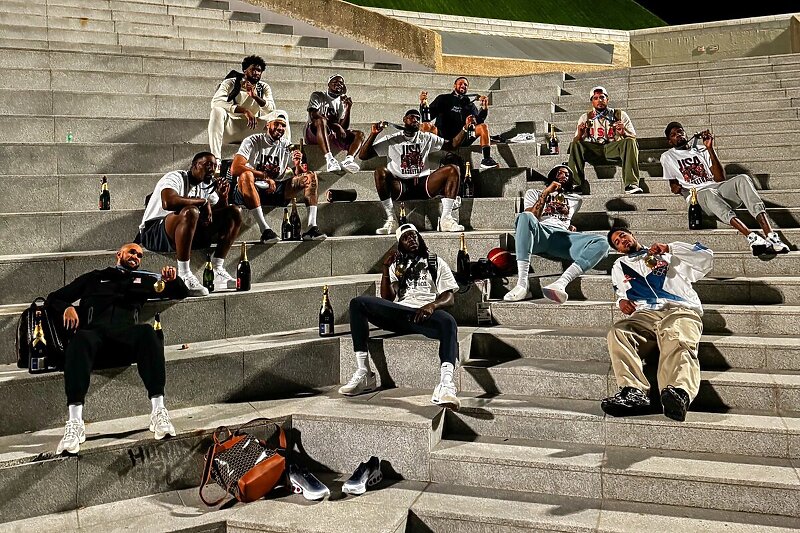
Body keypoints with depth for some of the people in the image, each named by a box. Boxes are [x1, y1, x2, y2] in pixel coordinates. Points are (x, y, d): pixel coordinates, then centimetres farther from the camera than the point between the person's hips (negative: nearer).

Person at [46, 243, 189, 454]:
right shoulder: (94, 278, 35)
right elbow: (54, 297, 31)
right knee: (80, 340, -38)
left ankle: (158, 412, -45)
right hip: (95, 332, 0)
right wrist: (67, 307, 6)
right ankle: (74, 424, -49)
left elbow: (182, 293, 34)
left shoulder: (144, 280, 36)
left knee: (147, 332, -36)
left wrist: (173, 279, 10)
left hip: (125, 333, 1)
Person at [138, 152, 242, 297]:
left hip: (191, 233, 8)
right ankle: (184, 274, -33)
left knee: (235, 212, -1)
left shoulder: (207, 185, 13)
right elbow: (168, 202, -32)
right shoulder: (176, 178, -10)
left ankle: (217, 269, -7)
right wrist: (203, 202, -22)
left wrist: (223, 197, -10)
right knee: (190, 212, -40)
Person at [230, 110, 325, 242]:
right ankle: (264, 229, -41)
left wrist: (298, 165, -17)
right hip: (249, 192, -5)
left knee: (310, 176, -5)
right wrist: (265, 176, -23)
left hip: (275, 191, 5)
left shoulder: (287, 146, 9)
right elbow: (235, 169, -21)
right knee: (246, 175, -39)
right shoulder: (252, 142, -6)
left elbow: (299, 175, 7)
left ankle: (311, 227, -21)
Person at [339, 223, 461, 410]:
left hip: (425, 314, -3)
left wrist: (432, 305, -15)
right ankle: (363, 373, -28)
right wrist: (386, 268, 6)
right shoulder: (397, 266, 29)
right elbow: (386, 298, 14)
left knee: (448, 321, -39)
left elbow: (449, 298, 8)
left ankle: (446, 384, -59)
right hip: (399, 312, 3)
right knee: (357, 303, -21)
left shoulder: (435, 263, 23)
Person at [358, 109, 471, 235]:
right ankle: (391, 220, -27)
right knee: (380, 171, -32)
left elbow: (452, 144, 16)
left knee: (452, 169, -17)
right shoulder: (391, 140, 8)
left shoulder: (427, 138, 17)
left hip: (423, 185, 2)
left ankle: (446, 219, -23)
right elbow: (363, 156, 1)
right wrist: (373, 134, -12)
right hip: (399, 187, -2)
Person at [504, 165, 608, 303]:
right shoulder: (534, 193, 28)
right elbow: (532, 217, 10)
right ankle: (522, 284, -48)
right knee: (525, 217, -40)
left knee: (601, 243, -26)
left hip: (562, 236, 2)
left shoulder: (575, 199, 37)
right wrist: (546, 193, 4)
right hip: (540, 233, -2)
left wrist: (571, 227, 17)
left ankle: (560, 284, -47)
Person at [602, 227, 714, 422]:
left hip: (681, 310, -2)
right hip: (645, 313, 2)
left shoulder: (667, 254, 30)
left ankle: (679, 393, -67)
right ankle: (634, 392, -54)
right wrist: (622, 300, 22)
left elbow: (706, 257, 21)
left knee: (678, 343, -38)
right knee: (617, 332, -34)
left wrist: (670, 248, 10)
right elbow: (621, 291, 48)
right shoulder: (619, 267, 37)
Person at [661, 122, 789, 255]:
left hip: (718, 187, 3)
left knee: (742, 179, -31)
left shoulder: (701, 150, 23)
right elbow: (673, 185, 26)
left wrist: (710, 148, 3)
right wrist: (676, 188, 2)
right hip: (698, 195, -3)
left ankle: (771, 235, -47)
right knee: (709, 193, -40)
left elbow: (720, 178, 9)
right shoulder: (667, 157, 22)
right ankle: (751, 237, -59)